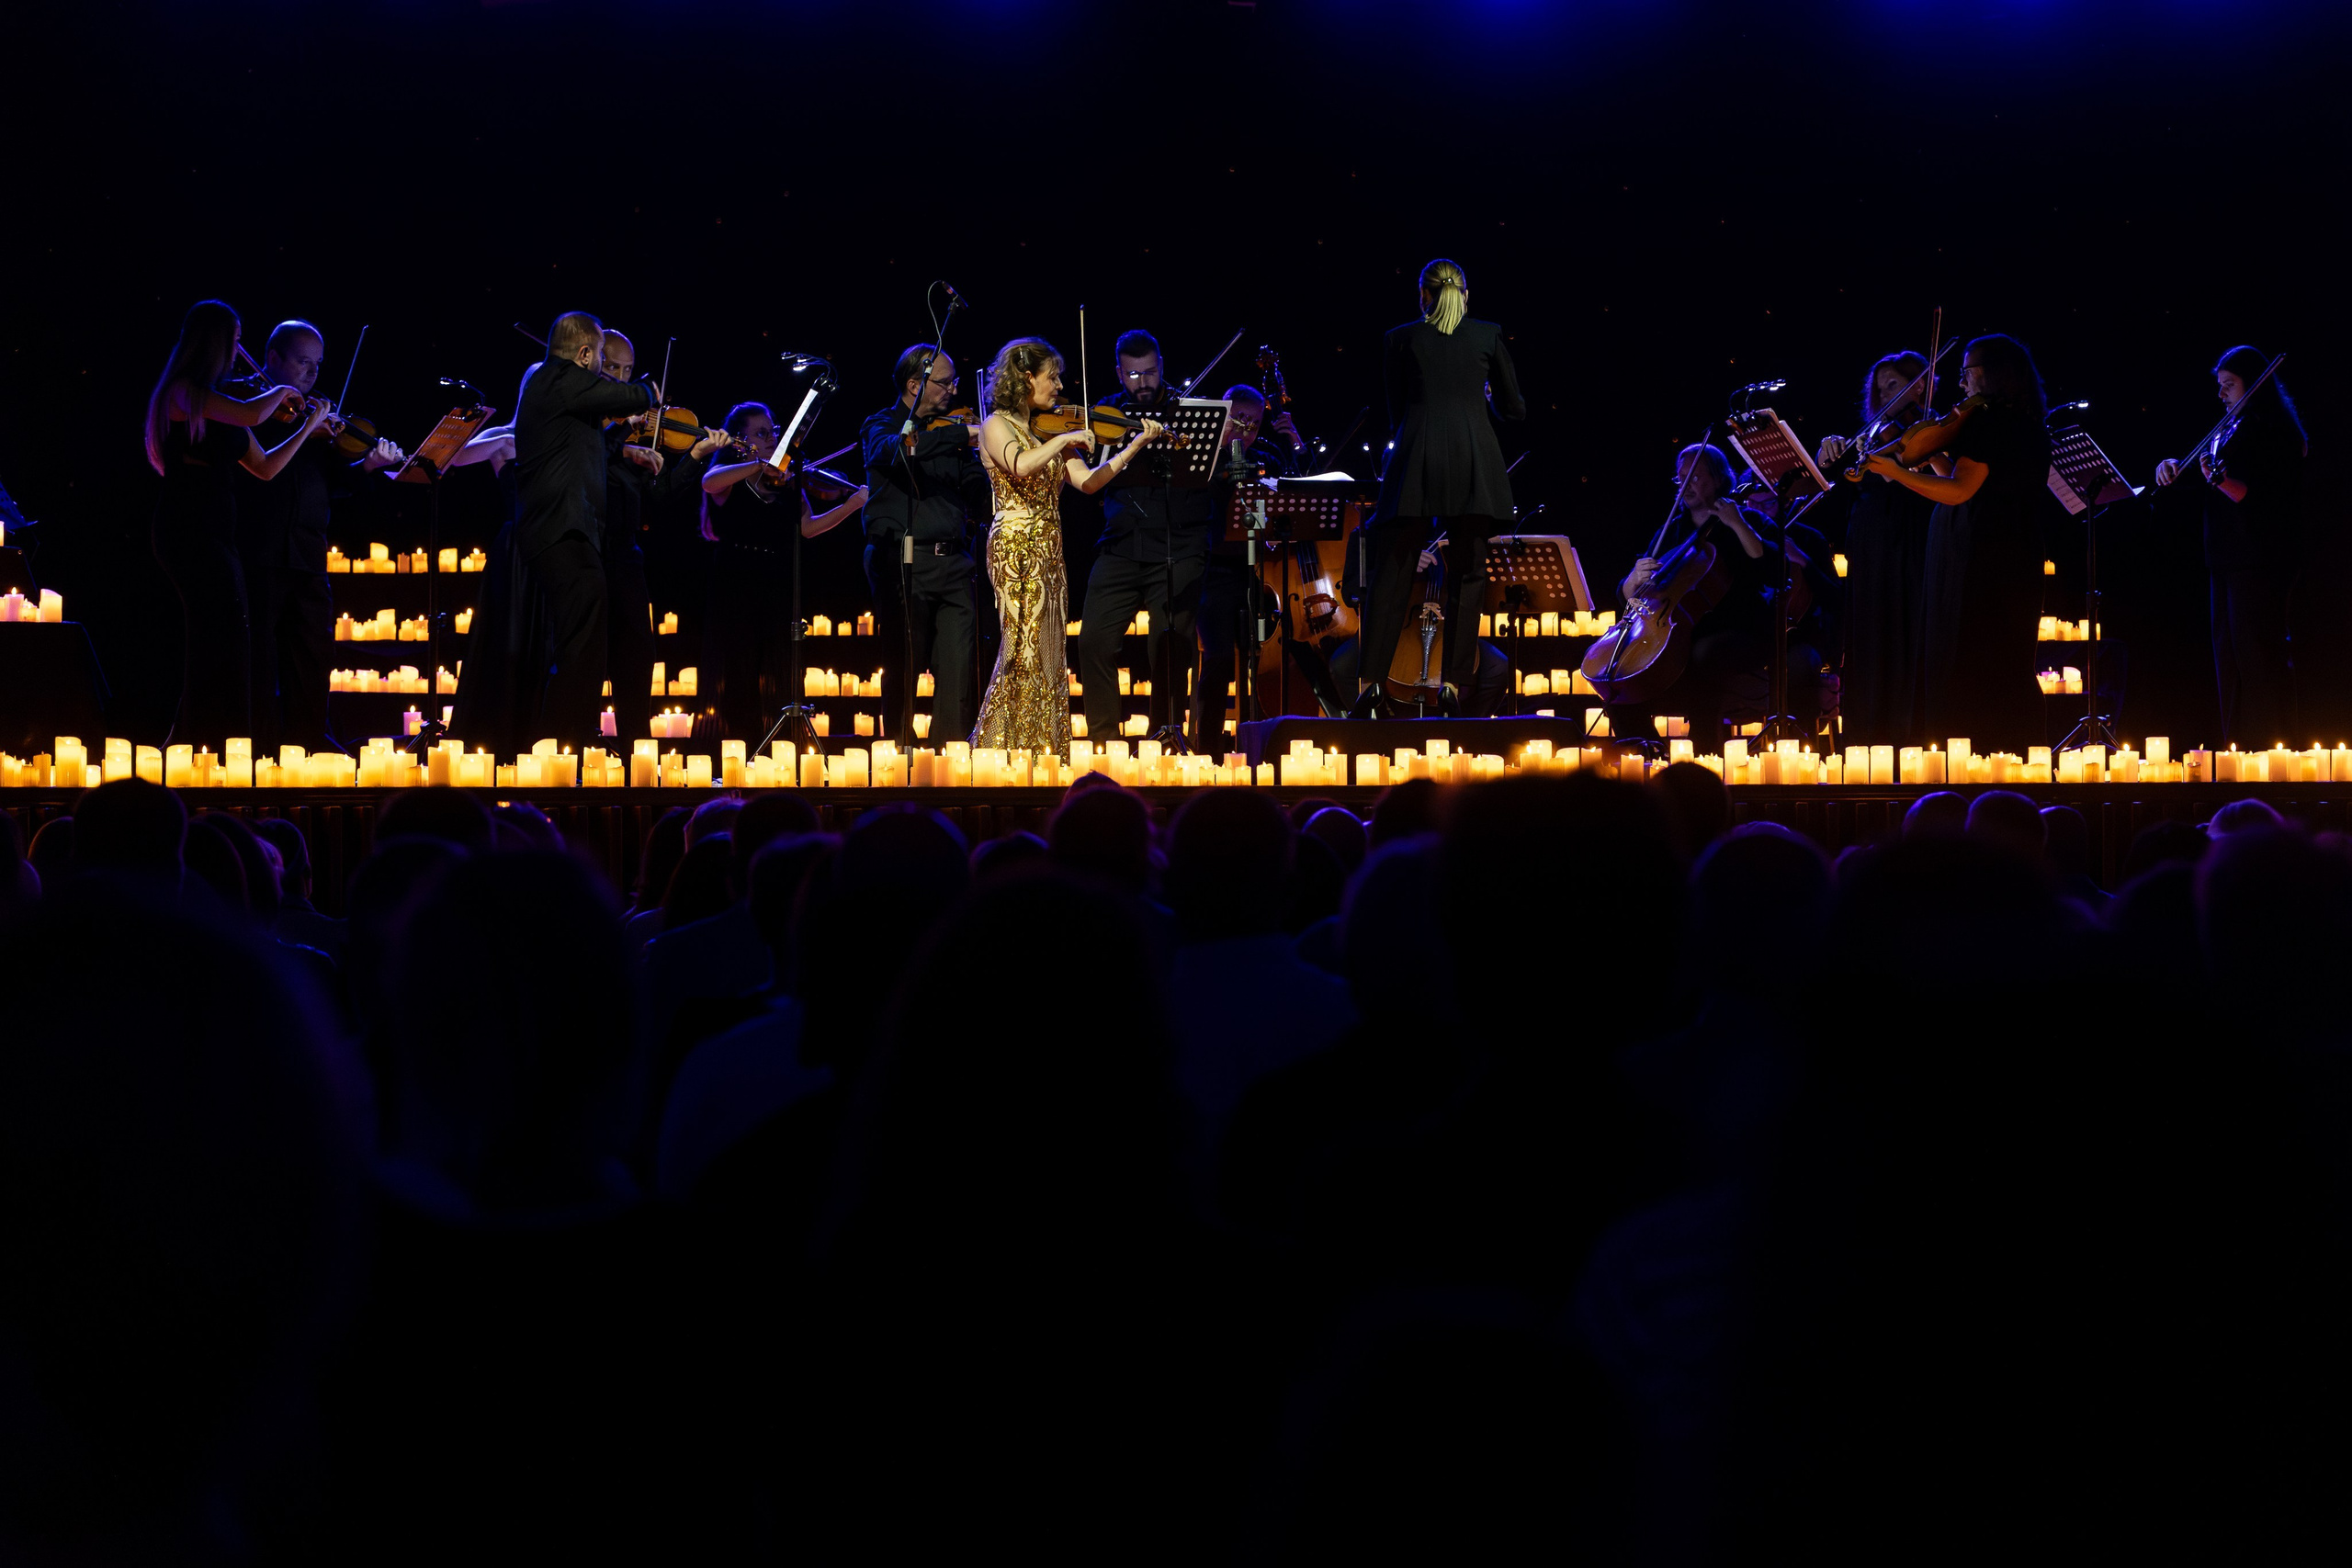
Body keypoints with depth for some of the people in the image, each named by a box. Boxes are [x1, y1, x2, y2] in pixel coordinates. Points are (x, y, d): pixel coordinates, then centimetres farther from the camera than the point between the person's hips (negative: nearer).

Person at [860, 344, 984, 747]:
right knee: (904, 664, 0)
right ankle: (901, 744, 11)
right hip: (903, 559, -4)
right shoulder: (882, 425, 4)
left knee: (958, 663, -5)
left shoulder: (949, 431, 19)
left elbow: (978, 487, 12)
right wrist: (962, 434, -23)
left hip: (952, 562, 4)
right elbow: (897, 450, -20)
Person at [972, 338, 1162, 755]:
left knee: (1046, 654, 6)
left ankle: (1042, 747, 8)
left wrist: (1136, 445, 3)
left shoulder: (1045, 430, 15)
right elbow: (1020, 466, -27)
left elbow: (1088, 482, 8)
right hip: (1017, 548, -8)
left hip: (1048, 549, 8)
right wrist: (1066, 439, -21)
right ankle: (1006, 745, -7)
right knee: (1026, 649, -10)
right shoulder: (997, 425, -6)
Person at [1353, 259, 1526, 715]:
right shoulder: (1487, 336, 9)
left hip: (1416, 461, 0)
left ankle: (1370, 678, -7)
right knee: (1467, 575, 5)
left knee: (1391, 574, 2)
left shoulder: (1402, 338, 9)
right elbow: (1515, 407, 15)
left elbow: (1396, 413, 13)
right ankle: (1454, 682, -1)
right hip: (1474, 461, 0)